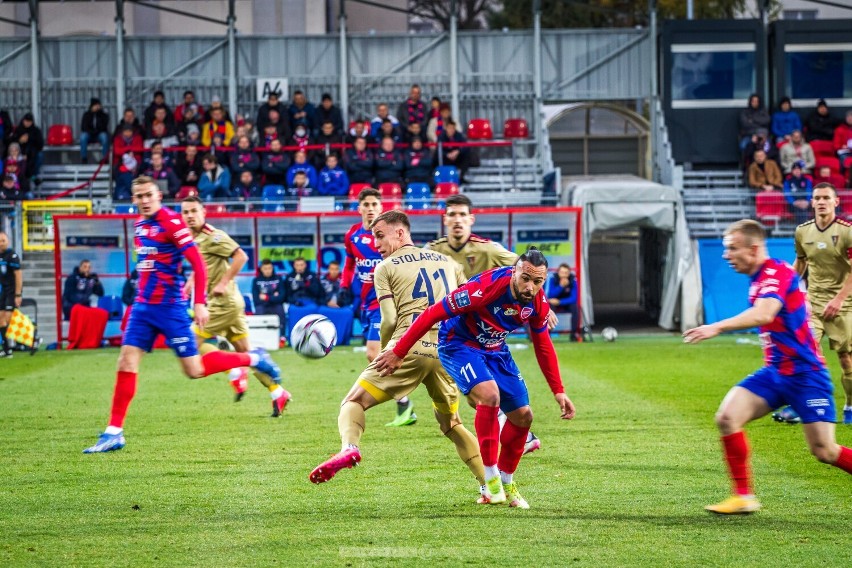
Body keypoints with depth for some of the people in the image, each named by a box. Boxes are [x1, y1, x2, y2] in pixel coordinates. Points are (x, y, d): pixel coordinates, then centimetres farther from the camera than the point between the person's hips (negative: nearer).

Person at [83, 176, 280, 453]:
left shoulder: (171, 222, -14)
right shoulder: (139, 225, 9)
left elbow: (197, 262, -16)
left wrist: (200, 303, -20)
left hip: (170, 306, -7)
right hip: (143, 305, 7)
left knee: (194, 370, -2)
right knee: (126, 363, -3)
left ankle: (252, 359, 17)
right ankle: (114, 432, 0)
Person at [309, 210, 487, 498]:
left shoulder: (386, 268, 8)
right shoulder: (447, 261, 22)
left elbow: (389, 320, -2)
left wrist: (385, 352, 14)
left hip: (408, 348, -5)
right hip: (446, 353, 5)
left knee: (353, 403, 1)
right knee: (452, 424, 23)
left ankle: (349, 447, -31)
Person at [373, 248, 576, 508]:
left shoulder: (538, 302, -12)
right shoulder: (487, 286, -33)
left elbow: (543, 346, 6)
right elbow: (434, 313, -29)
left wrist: (558, 391, 5)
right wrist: (398, 352, -27)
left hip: (495, 350, 7)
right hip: (458, 344, -7)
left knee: (523, 416, 3)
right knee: (490, 394, -31)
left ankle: (506, 483, 25)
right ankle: (491, 480, -19)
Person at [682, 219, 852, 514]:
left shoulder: (777, 273, -20)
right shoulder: (759, 279, 10)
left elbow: (764, 314, -39)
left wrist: (717, 327, -46)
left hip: (805, 374, -8)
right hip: (774, 373, 8)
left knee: (824, 451, -8)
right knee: (727, 418, -12)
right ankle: (743, 497, -5)